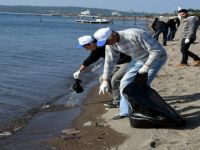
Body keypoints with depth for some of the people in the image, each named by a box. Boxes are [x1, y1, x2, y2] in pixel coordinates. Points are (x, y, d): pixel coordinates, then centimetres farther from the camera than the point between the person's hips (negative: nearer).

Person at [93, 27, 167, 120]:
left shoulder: (135, 35, -36)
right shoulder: (110, 45, -13)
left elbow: (157, 50, -32)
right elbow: (109, 62, 1)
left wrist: (146, 66, -32)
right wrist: (105, 81, 0)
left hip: (155, 58, -7)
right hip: (138, 59, 7)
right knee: (125, 82, 2)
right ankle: (125, 112, 14)